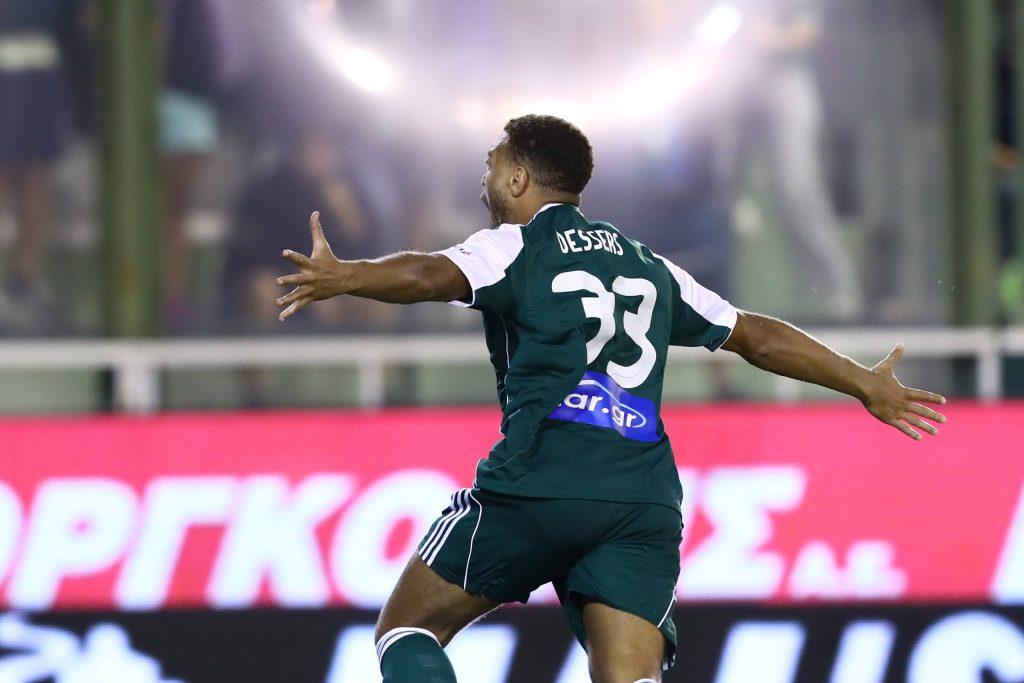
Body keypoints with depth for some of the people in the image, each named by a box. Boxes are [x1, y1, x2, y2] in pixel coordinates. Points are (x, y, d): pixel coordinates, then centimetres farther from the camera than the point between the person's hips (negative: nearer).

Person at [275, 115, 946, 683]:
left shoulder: (512, 249, 8)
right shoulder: (649, 268, 26)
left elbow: (432, 276, -13)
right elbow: (758, 337, 32)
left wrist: (341, 278, -27)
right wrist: (868, 385, 42)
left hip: (538, 485, -5)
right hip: (645, 500, 5)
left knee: (407, 629, 10)